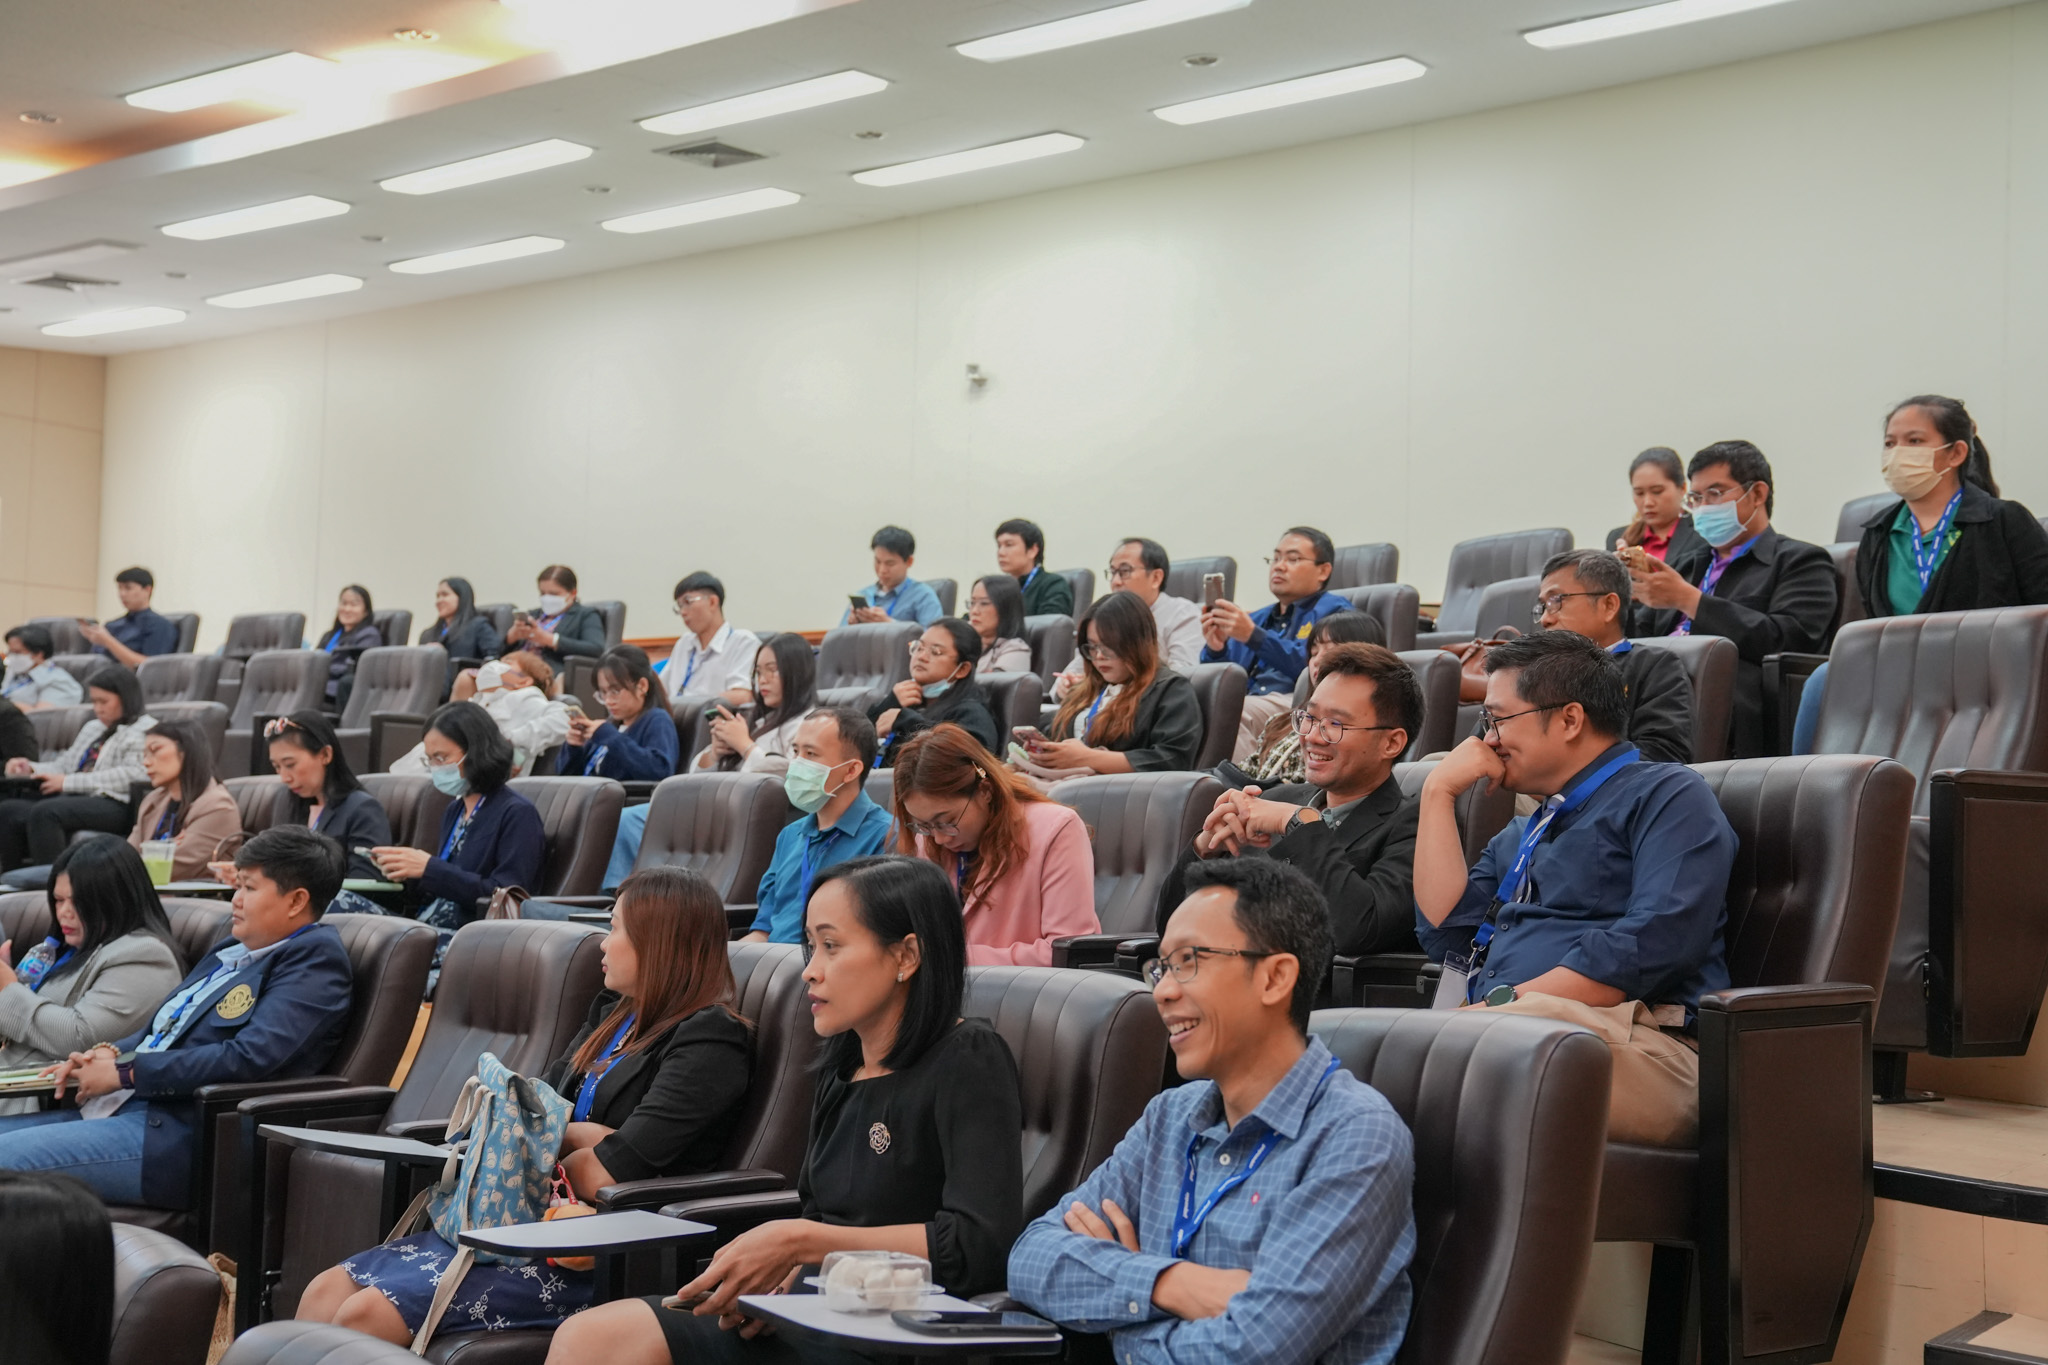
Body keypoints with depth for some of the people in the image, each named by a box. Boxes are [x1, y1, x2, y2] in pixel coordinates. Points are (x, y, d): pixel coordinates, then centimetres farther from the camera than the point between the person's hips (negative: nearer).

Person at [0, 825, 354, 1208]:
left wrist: (125, 1072, -13)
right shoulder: (233, 950, 21)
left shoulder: (315, 958, -8)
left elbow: (250, 1057, -20)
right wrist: (110, 1053, 3)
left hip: (183, 1130, -10)